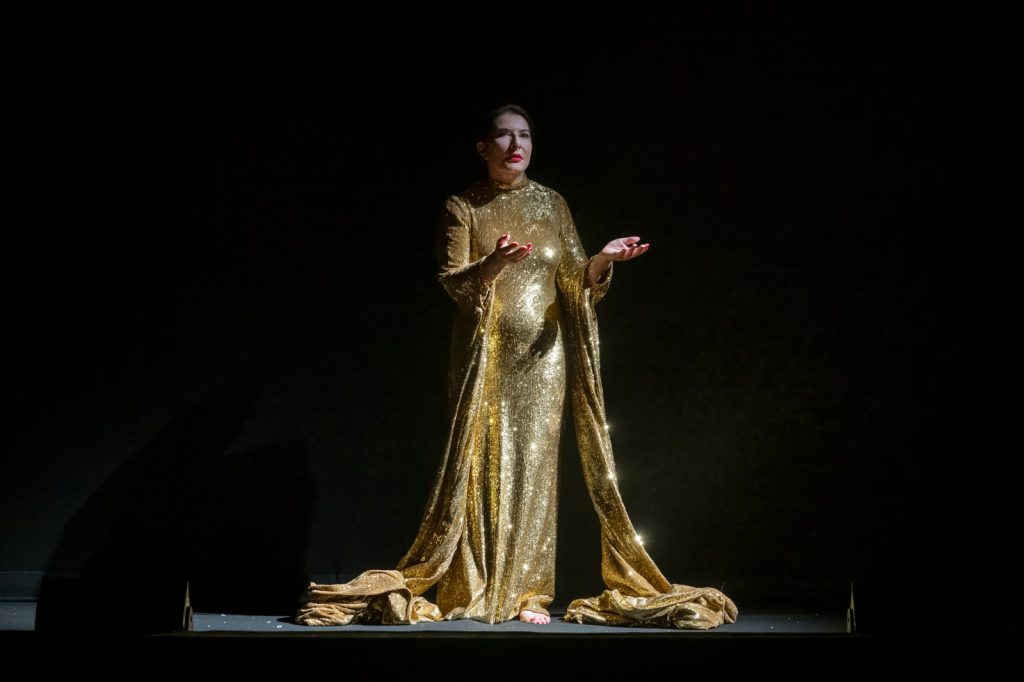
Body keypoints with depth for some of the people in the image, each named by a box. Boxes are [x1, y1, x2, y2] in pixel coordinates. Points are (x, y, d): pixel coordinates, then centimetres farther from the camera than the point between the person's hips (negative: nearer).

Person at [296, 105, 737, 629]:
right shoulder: (462, 208, 1)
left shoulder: (552, 205, 9)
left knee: (534, 465, -1)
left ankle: (527, 591, 2)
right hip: (484, 356, -2)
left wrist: (602, 260, -14)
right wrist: (491, 265, -28)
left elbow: (574, 280, 7)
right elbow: (451, 281, -8)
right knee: (482, 463, -4)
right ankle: (473, 591, 1)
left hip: (541, 355, 2)